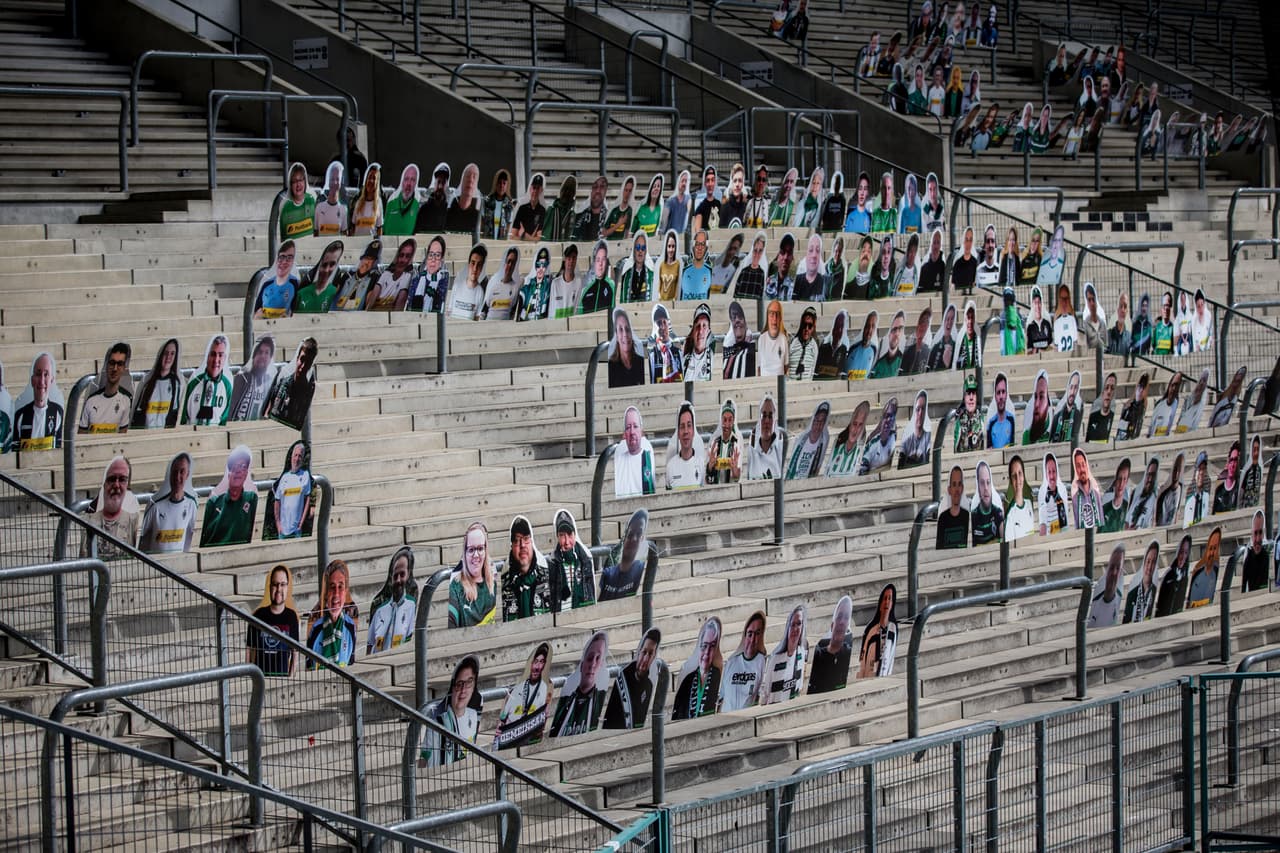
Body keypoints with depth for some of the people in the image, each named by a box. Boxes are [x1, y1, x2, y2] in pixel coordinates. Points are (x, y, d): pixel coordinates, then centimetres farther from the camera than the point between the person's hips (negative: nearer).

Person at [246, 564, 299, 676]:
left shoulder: (291, 617, 2)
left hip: (283, 675, -1)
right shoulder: (259, 615, 4)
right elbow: (250, 650, 9)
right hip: (260, 675, 1)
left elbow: (295, 652, 3)